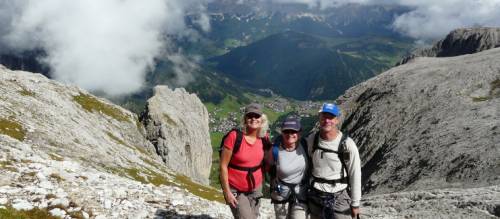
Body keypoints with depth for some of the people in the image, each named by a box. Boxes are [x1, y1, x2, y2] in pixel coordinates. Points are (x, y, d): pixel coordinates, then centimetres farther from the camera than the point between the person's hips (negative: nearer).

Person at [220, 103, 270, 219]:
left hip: (255, 188, 5)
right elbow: (223, 166, -15)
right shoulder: (234, 136, -20)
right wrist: (227, 192, -15)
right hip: (235, 190, -5)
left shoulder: (264, 138, -5)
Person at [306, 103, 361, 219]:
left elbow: (355, 175, -8)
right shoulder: (311, 139, -5)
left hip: (339, 198, -3)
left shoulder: (347, 144, -16)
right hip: (315, 197, 4)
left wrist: (355, 203, -3)